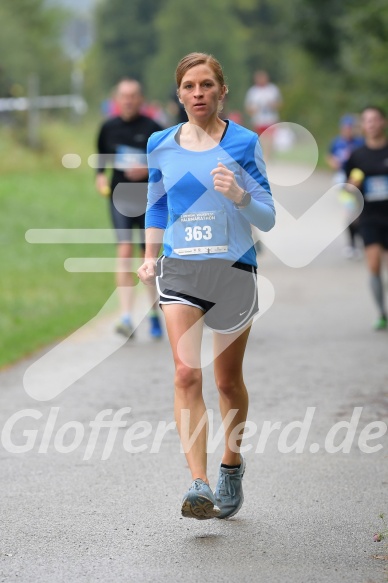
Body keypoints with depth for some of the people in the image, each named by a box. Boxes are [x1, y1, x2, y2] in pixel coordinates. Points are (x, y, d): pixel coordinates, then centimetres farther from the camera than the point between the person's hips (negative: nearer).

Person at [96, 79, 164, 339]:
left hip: (149, 198, -1)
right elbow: (102, 157, 20)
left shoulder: (152, 129, -5)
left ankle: (155, 315, 28)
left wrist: (148, 170, -19)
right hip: (120, 197, 1)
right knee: (124, 253, -14)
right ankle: (127, 318, -19)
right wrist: (100, 176, 2)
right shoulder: (109, 127, 4)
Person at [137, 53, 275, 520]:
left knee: (227, 380, 9)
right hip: (179, 269, 1)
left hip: (233, 269, -1)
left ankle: (231, 465, 34)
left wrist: (239, 195, -22)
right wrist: (150, 256, 11)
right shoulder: (161, 145, 6)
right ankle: (199, 484, -21)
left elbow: (267, 219, -4)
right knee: (186, 374, -16)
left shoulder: (243, 143, -3)